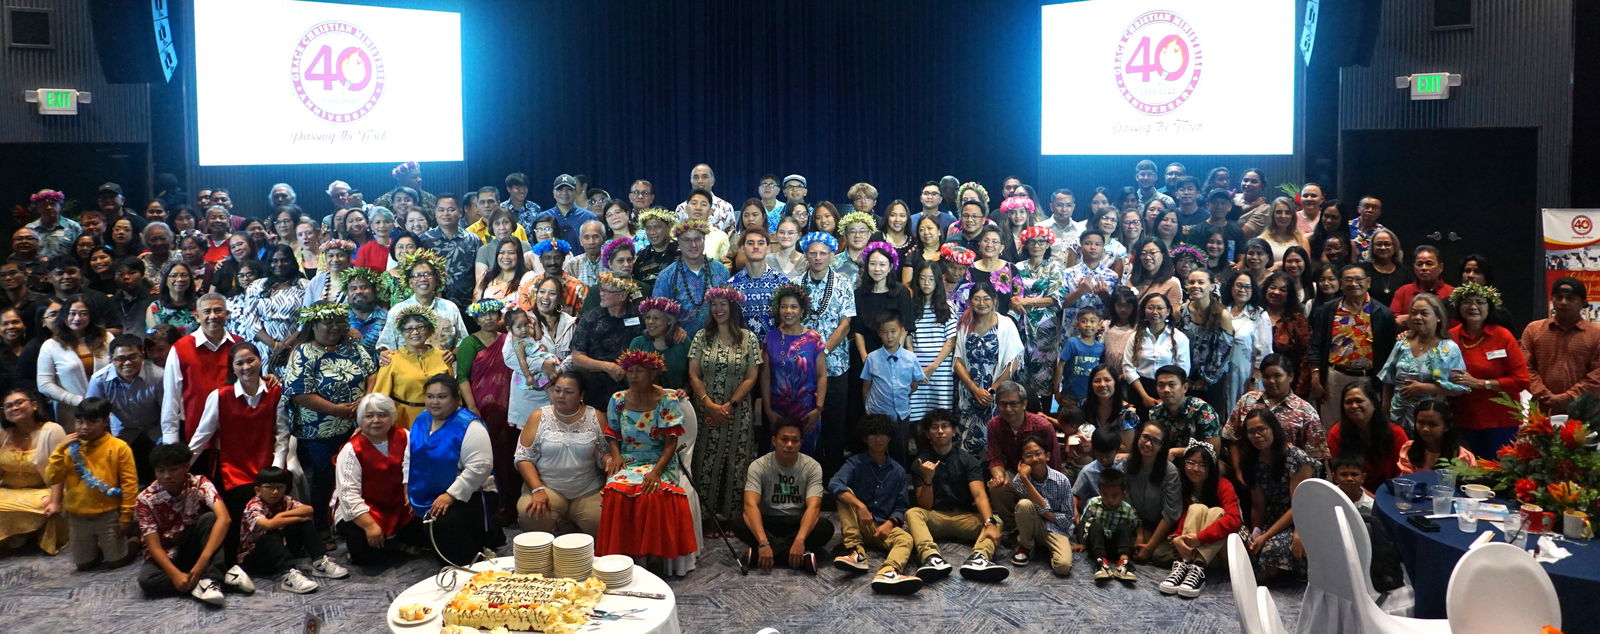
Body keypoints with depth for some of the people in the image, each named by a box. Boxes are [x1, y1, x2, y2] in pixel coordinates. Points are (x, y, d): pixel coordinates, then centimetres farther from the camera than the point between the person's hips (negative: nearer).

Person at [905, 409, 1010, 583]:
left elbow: (979, 495, -13)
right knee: (912, 513, -30)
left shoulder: (967, 459, 2)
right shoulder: (922, 462, 1)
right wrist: (927, 479, -24)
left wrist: (990, 523, -31)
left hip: (965, 517, 1)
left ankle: (978, 557, -54)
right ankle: (932, 557, -55)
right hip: (935, 518, -1)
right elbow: (925, 506, -4)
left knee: (996, 519, -25)